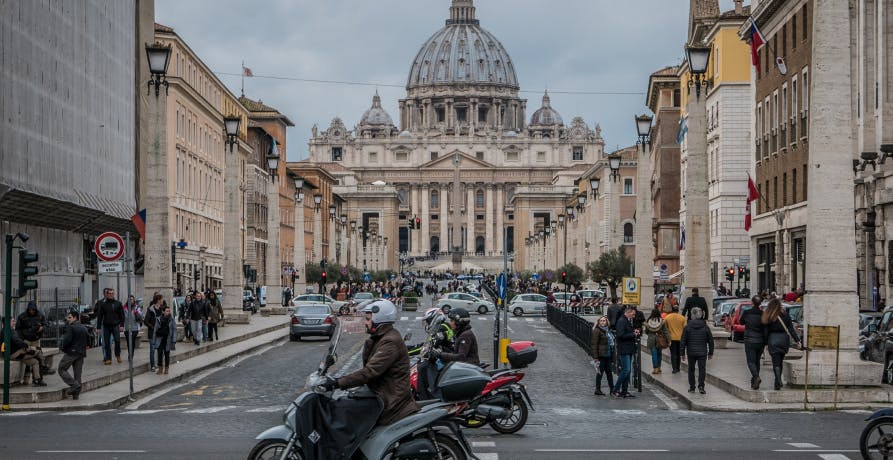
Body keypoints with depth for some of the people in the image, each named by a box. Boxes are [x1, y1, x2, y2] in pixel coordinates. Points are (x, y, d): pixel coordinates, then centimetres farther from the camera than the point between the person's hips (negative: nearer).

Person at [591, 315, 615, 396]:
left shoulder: (609, 331, 15)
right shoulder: (597, 331, -9)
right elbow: (594, 344, -13)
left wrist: (613, 353, 17)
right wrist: (595, 357, -18)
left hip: (608, 356, 8)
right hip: (601, 356, -8)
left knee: (609, 372, 10)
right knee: (600, 372, -2)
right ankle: (597, 390, 5)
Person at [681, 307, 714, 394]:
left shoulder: (687, 327, -4)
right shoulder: (705, 327, -1)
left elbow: (683, 341, -2)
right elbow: (711, 341, 4)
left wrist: (683, 353, 5)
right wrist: (710, 353, 14)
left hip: (691, 352, 0)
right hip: (702, 352, 0)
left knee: (691, 369, 12)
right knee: (702, 369, 3)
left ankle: (692, 387, 16)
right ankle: (701, 386, -10)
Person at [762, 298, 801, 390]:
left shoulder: (767, 317, -4)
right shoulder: (784, 315, -1)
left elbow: (766, 331, -3)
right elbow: (791, 329, -2)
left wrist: (766, 342, 4)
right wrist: (797, 340, -1)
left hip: (773, 340, -2)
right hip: (784, 339, 2)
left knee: (776, 363, -1)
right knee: (780, 362, 16)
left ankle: (778, 382, -18)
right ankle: (778, 382, 23)